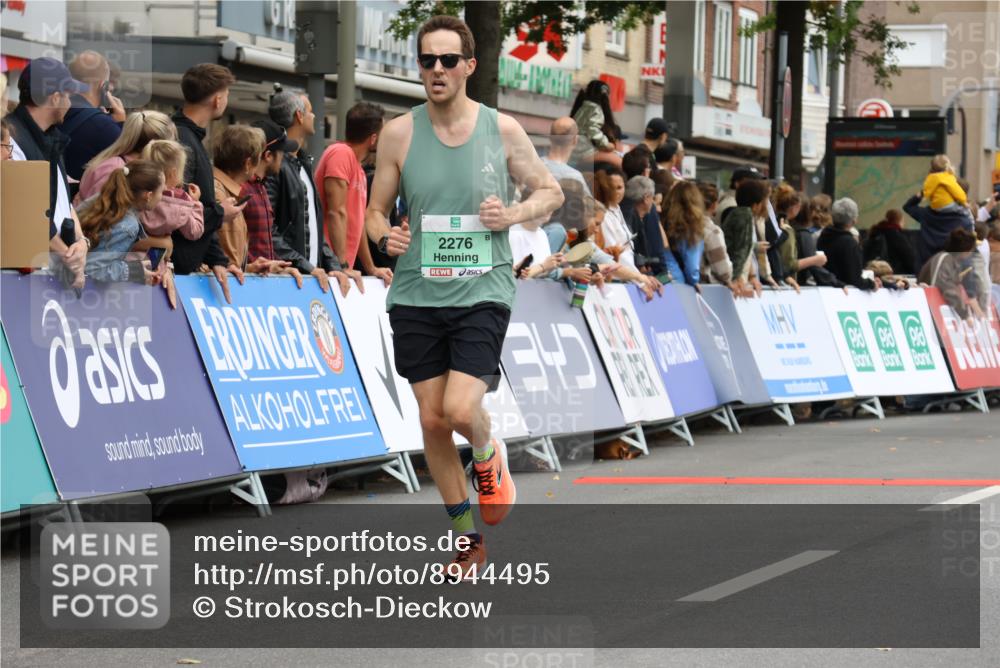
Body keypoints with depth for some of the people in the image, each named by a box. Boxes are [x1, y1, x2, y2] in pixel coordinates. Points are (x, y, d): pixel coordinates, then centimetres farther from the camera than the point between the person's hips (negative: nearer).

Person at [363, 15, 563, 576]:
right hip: (417, 294, 2)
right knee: (432, 419, 4)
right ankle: (467, 539, 20)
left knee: (461, 409, -18)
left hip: (482, 292, -2)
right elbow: (376, 210, 9)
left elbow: (550, 191, 11)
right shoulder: (399, 134, 1)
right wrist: (384, 236, -14)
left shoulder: (502, 129, -1)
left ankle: (489, 456, 20)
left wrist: (513, 214, -9)